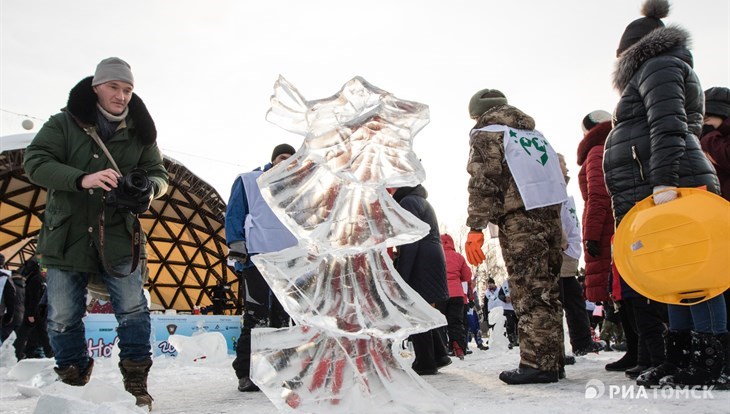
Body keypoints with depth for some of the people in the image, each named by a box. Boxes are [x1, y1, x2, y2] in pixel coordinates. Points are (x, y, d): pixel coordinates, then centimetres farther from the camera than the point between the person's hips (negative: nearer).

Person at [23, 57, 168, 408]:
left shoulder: (140, 131, 3)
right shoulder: (64, 123, -3)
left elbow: (159, 173, 4)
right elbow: (35, 162, -11)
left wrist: (147, 188, -21)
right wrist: (82, 179, -29)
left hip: (120, 236, 1)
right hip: (67, 234, 0)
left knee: (132, 310, -1)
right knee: (63, 318, 7)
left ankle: (136, 383, 14)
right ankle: (72, 380, 27)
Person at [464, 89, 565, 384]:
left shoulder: (485, 134, 5)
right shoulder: (533, 133, 27)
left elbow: (482, 182, -10)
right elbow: (559, 175, 23)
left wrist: (476, 227, -13)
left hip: (519, 218, -7)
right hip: (551, 212, 7)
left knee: (529, 293, -9)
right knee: (547, 291, 9)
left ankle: (536, 364, -9)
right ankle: (552, 361, 14)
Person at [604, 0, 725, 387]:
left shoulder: (657, 67, 0)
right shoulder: (658, 70, 30)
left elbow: (668, 126, -16)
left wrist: (664, 181, -25)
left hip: (669, 190, -10)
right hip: (654, 194, 10)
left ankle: (709, 359, -3)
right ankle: (679, 356, 13)